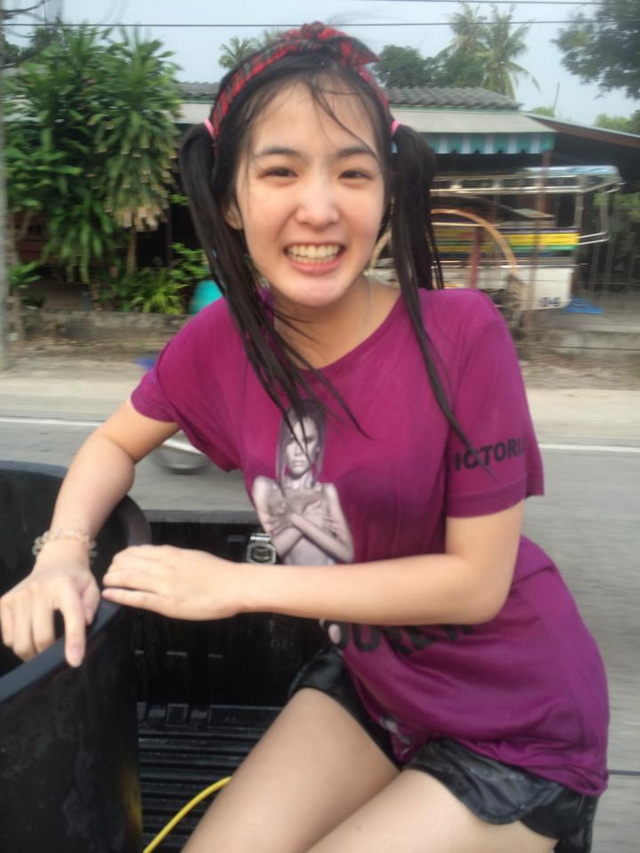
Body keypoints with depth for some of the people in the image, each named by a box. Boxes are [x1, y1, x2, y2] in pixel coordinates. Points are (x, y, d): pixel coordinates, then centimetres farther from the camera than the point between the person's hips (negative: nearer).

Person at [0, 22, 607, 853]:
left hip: (517, 722, -3)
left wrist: (237, 584, -22)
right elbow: (115, 442, 4)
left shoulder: (461, 334, -26)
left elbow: (477, 580, -21)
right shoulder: (222, 338, -12)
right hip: (365, 679, 3)